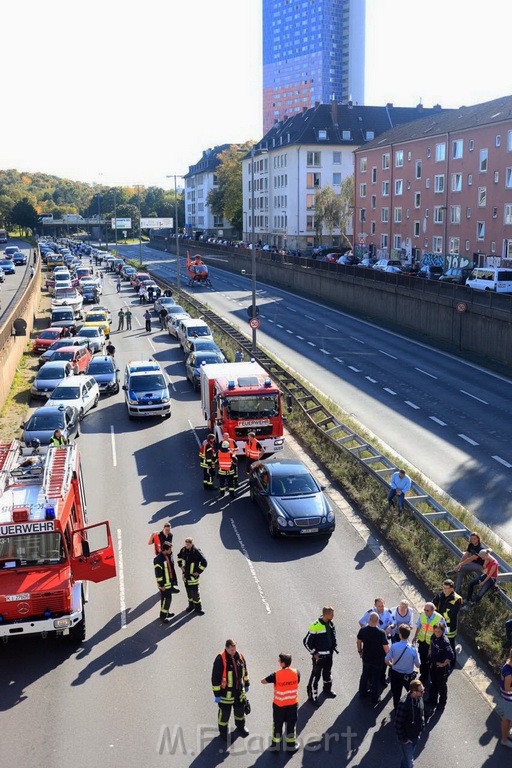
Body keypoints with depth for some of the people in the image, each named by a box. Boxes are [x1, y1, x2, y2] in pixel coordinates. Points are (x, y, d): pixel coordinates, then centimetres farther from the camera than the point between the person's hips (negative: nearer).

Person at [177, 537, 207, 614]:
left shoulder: (197, 552, -22)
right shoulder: (183, 550, -6)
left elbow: (204, 563, -18)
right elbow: (179, 556, 19)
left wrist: (198, 572, -15)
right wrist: (181, 565, 10)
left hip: (193, 575, -5)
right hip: (185, 574, 5)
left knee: (195, 592, 1)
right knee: (188, 591, 18)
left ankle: (198, 607, 16)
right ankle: (191, 605, 35)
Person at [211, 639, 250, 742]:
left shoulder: (239, 656, -5)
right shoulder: (220, 660, -24)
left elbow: (244, 671, 12)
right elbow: (215, 678, -19)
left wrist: (246, 684, 19)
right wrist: (217, 694, -16)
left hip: (239, 691, 5)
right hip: (226, 692, -5)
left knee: (240, 708, 22)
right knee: (225, 712, 11)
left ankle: (240, 726, 48)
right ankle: (223, 732, 34)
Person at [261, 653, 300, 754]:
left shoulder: (276, 675, -22)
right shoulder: (296, 673, -15)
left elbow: (263, 681, -10)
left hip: (279, 704, -1)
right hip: (293, 703, 2)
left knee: (277, 724, 17)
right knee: (291, 724, 17)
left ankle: (275, 745, 28)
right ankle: (291, 745, 29)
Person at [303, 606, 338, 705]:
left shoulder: (330, 624, -2)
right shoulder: (316, 626, -25)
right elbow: (306, 642, -19)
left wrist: (334, 647, 6)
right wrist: (314, 653, -15)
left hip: (329, 654, 7)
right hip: (319, 655, -7)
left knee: (327, 672, 24)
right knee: (316, 675, 2)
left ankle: (327, 689, 44)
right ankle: (312, 695, 15)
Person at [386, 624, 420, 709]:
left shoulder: (394, 646, -22)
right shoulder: (413, 649, -25)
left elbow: (386, 661, -11)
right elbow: (418, 665, -14)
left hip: (395, 674, 1)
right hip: (409, 676, -1)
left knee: (396, 694, 20)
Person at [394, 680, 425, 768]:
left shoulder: (419, 698, -10)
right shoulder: (404, 704, -34)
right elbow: (398, 723, -25)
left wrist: (422, 727, 8)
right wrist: (403, 739, -18)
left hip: (416, 736, 7)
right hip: (407, 738, -7)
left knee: (407, 759, 26)